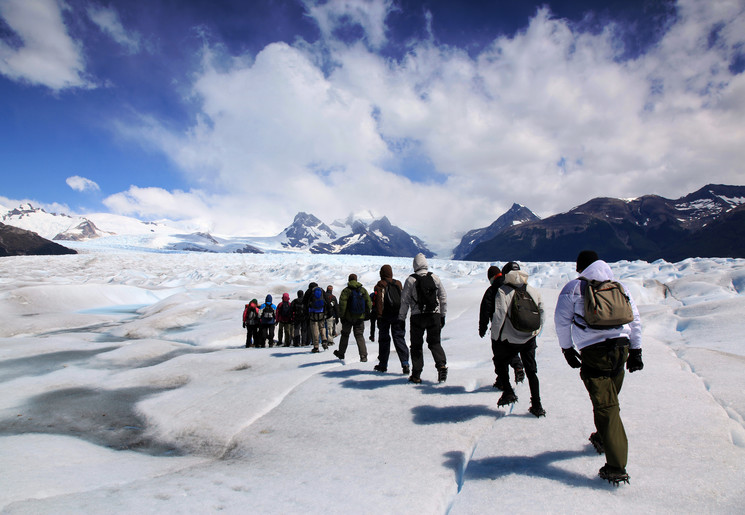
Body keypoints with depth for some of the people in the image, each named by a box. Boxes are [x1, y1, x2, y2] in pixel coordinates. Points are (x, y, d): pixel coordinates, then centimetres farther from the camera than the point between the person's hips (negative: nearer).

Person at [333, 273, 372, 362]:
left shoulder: (346, 291, -8)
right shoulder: (363, 290, 3)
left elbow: (342, 304, -12)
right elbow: (369, 302, 3)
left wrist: (342, 316, -5)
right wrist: (367, 313, 12)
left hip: (348, 318, -2)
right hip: (360, 318, 2)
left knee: (345, 335, 15)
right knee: (359, 336, 6)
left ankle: (341, 353, 29)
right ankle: (363, 356, -6)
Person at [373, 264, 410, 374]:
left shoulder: (380, 285, -2)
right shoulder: (398, 284, 11)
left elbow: (378, 300, -12)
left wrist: (378, 315, -14)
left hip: (385, 316, -3)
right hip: (398, 316, 3)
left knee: (384, 339, 7)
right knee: (399, 338, 2)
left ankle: (383, 364, 14)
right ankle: (405, 363, -12)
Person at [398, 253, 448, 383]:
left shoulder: (410, 280, -5)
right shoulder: (435, 278, 3)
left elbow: (404, 301, -3)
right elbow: (443, 297, 7)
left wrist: (402, 318, 5)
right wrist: (443, 316, 15)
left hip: (417, 317, -2)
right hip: (434, 315, 2)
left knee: (416, 345, 9)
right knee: (435, 343, 13)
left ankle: (416, 375, 10)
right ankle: (442, 365, -10)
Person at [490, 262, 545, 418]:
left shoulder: (502, 291, -12)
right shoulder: (532, 290, 4)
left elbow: (498, 316, -18)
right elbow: (542, 310, 10)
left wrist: (495, 339, -8)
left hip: (510, 339, -4)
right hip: (530, 339, 4)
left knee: (500, 361, 20)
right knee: (531, 371, 14)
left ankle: (508, 392, 11)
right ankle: (537, 406, 16)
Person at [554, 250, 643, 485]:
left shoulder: (573, 288, 0)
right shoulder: (620, 287, 13)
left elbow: (562, 321, 0)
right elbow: (635, 320, 14)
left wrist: (567, 348, 10)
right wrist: (635, 351, 19)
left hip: (593, 352, -5)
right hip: (621, 348, 5)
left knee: (605, 406, -5)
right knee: (610, 400, 24)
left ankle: (616, 467, -8)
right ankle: (602, 439, 44)